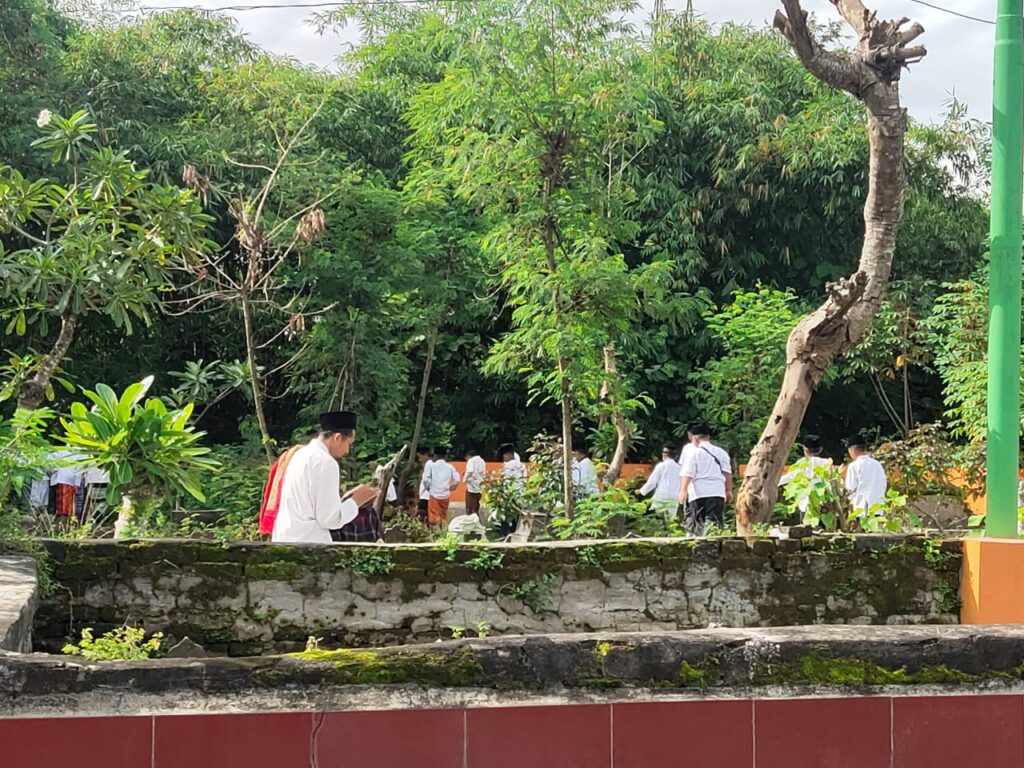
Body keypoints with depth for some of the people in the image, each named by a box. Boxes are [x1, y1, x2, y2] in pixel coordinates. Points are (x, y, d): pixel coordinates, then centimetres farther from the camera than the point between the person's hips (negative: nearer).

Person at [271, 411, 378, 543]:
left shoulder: (302, 454, 14)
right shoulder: (325, 463, -13)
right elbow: (329, 518, -14)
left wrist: (345, 500, 15)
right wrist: (355, 501, -1)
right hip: (307, 545, -10)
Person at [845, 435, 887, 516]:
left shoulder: (854, 466, -4)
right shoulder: (878, 464, 11)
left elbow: (851, 488, -4)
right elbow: (884, 485, 13)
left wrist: (853, 498, 14)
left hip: (862, 509, -5)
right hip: (878, 507, 5)